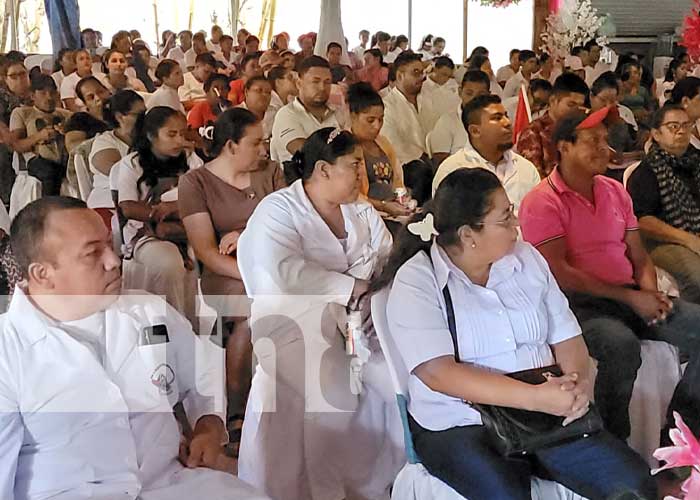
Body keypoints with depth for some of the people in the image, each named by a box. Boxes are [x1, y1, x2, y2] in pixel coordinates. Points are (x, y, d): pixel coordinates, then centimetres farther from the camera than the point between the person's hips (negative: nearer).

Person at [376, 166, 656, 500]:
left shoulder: (526, 257, 8)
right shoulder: (415, 282, -10)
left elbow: (565, 335, 9)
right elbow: (439, 373, -21)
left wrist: (580, 381, -14)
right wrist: (535, 398, -28)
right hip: (458, 425, -4)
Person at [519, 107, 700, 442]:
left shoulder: (615, 191, 17)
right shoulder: (541, 202, -6)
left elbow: (638, 255, 17)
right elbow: (559, 273, -15)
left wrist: (650, 292, -5)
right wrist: (630, 297, -16)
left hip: (631, 297, 7)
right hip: (580, 303, -7)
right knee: (622, 345, -36)